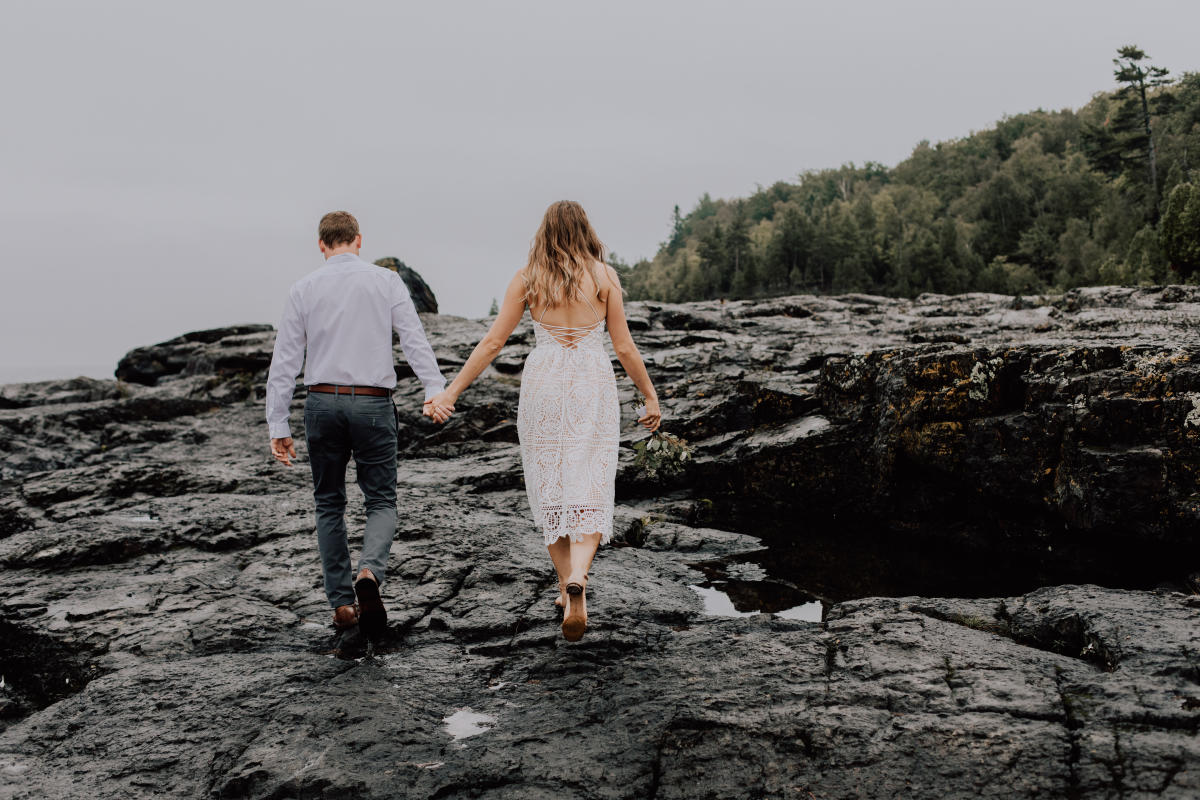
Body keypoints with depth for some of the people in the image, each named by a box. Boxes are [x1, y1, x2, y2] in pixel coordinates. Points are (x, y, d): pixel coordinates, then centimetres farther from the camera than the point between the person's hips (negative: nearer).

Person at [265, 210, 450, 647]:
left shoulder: (303, 289, 5)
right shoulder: (386, 281, 2)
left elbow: (285, 360, 2)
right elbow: (414, 337, -12)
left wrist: (278, 425, 4)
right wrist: (434, 390, -21)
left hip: (322, 402, 1)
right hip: (372, 403, -1)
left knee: (329, 504, 14)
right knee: (381, 501, 8)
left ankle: (341, 604, 15)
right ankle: (369, 573, -20)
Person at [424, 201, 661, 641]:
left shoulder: (527, 278, 1)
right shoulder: (604, 276, 0)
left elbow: (492, 342, -2)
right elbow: (624, 347, 0)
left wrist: (451, 391, 3)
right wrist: (650, 395, 11)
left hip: (543, 385, 1)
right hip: (592, 387, -1)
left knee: (550, 488, 13)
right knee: (589, 491, -1)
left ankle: (567, 588, 18)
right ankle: (576, 579, -24)